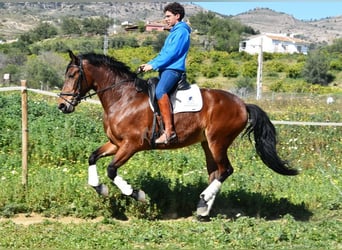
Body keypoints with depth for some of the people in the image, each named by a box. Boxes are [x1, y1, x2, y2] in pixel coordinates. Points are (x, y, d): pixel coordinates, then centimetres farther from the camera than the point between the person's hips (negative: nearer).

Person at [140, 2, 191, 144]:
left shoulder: (181, 31, -6)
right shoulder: (174, 33, 25)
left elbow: (171, 53, -15)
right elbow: (163, 53, 26)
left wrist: (153, 65, -15)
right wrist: (149, 64, 13)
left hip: (174, 69, -11)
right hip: (166, 69, 11)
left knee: (160, 91, -35)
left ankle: (169, 130, -40)